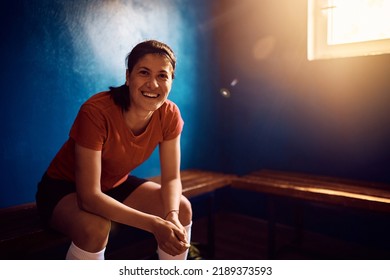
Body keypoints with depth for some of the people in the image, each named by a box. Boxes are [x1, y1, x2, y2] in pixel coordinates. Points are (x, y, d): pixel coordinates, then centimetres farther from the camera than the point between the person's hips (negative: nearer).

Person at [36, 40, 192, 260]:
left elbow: (172, 178, -12)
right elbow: (88, 197, -34)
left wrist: (172, 216, -33)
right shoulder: (96, 112, -33)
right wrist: (154, 224, -41)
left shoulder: (169, 115, -17)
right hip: (64, 188, -4)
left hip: (116, 185, 5)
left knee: (183, 209, -13)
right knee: (95, 227, -35)